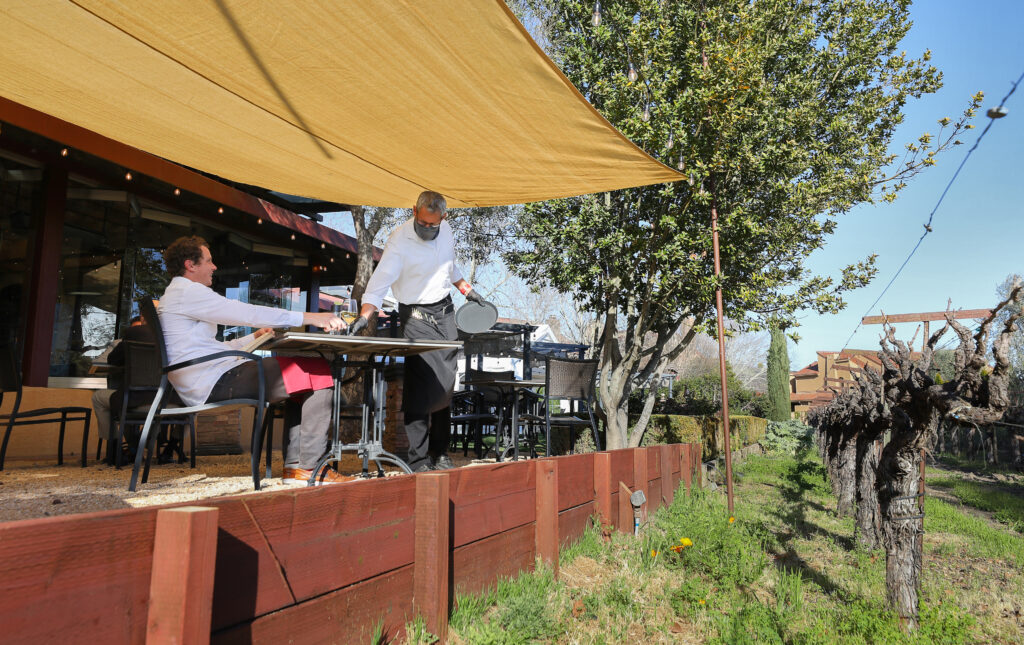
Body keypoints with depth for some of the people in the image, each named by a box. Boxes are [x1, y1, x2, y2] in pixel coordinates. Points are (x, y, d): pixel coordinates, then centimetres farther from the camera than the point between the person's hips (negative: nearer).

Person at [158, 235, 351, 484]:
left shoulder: (175, 296, 26)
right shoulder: (187, 292, -8)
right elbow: (247, 313, -17)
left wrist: (255, 337, 22)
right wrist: (308, 317, -18)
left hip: (207, 385, 11)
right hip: (216, 383, -11)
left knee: (300, 375, 14)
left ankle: (295, 465, 5)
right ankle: (311, 466, -14)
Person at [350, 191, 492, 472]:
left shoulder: (446, 230, 2)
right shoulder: (400, 240, -17)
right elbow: (381, 279, -25)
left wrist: (466, 289, 22)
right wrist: (364, 315, -37)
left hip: (445, 311, 6)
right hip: (416, 316, -6)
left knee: (446, 385, 8)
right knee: (421, 386, -12)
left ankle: (440, 453, 20)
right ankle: (418, 461, -2)